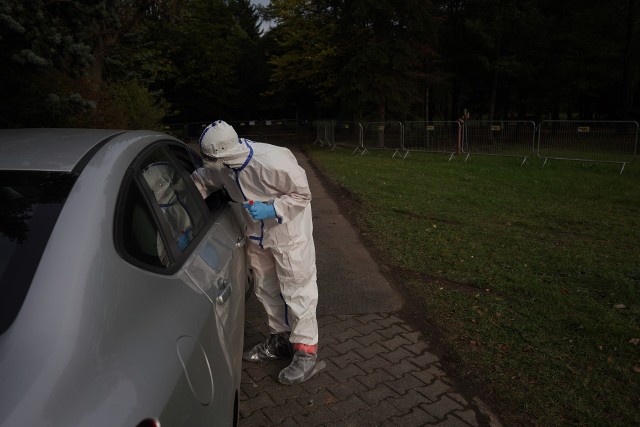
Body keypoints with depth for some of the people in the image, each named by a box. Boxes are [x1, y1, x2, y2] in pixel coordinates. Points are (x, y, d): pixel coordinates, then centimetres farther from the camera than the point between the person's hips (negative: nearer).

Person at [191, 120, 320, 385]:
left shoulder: (273, 162, -33)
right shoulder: (221, 166, -11)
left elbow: (302, 195, -22)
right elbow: (201, 182, 8)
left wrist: (272, 209, -33)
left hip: (289, 234, -7)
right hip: (258, 234, 8)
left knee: (297, 291, -1)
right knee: (266, 289, 18)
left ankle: (306, 353, 12)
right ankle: (280, 339, 37)